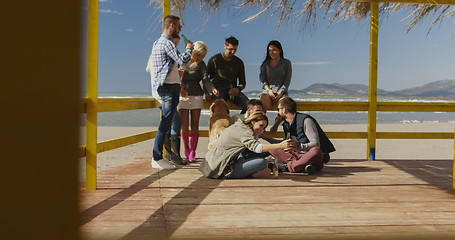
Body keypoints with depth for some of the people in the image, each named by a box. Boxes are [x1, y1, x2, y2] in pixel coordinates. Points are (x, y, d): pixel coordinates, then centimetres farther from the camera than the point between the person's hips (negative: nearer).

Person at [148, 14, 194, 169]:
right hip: (169, 87, -11)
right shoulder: (167, 43, -11)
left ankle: (158, 158, 15)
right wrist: (188, 49, -1)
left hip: (164, 86, 11)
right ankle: (157, 158, -6)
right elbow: (182, 60, -19)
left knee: (166, 123, 11)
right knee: (165, 123, -10)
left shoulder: (158, 42, 22)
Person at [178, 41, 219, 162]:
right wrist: (180, 88, -17)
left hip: (196, 95, 1)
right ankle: (187, 150, 16)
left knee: (195, 125, -2)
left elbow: (205, 80, -6)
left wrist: (212, 88, -26)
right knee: (185, 125, -4)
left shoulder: (201, 65, 8)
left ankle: (192, 153, 4)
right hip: (182, 95, -1)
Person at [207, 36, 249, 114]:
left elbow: (243, 82, 19)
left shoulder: (239, 62, 16)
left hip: (233, 90, 3)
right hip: (218, 89, -3)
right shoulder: (214, 60, 6)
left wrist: (238, 89, -6)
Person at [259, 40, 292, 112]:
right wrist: (269, 90, -9)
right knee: (264, 106, -32)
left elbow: (287, 80, 5)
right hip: (267, 90, 1)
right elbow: (262, 79, 10)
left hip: (281, 91, -1)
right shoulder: (265, 63, 19)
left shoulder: (286, 63, 12)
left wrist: (280, 93, -11)